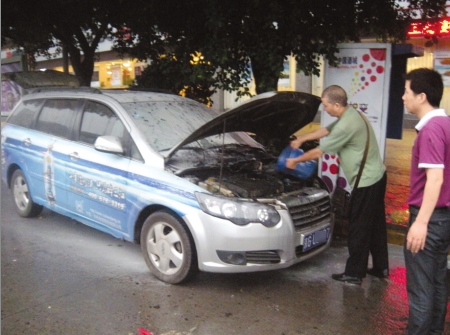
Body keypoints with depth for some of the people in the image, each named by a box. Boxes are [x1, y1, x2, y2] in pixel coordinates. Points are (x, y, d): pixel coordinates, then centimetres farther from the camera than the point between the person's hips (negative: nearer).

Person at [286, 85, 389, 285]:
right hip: (376, 176, 10)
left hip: (366, 181, -10)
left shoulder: (346, 125, -24)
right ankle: (381, 268, 31)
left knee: (359, 228, 1)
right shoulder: (351, 114, 8)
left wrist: (295, 161, -1)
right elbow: (326, 131, 23)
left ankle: (354, 274, 13)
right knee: (375, 225, 18)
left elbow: (319, 152, -15)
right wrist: (301, 139, 25)